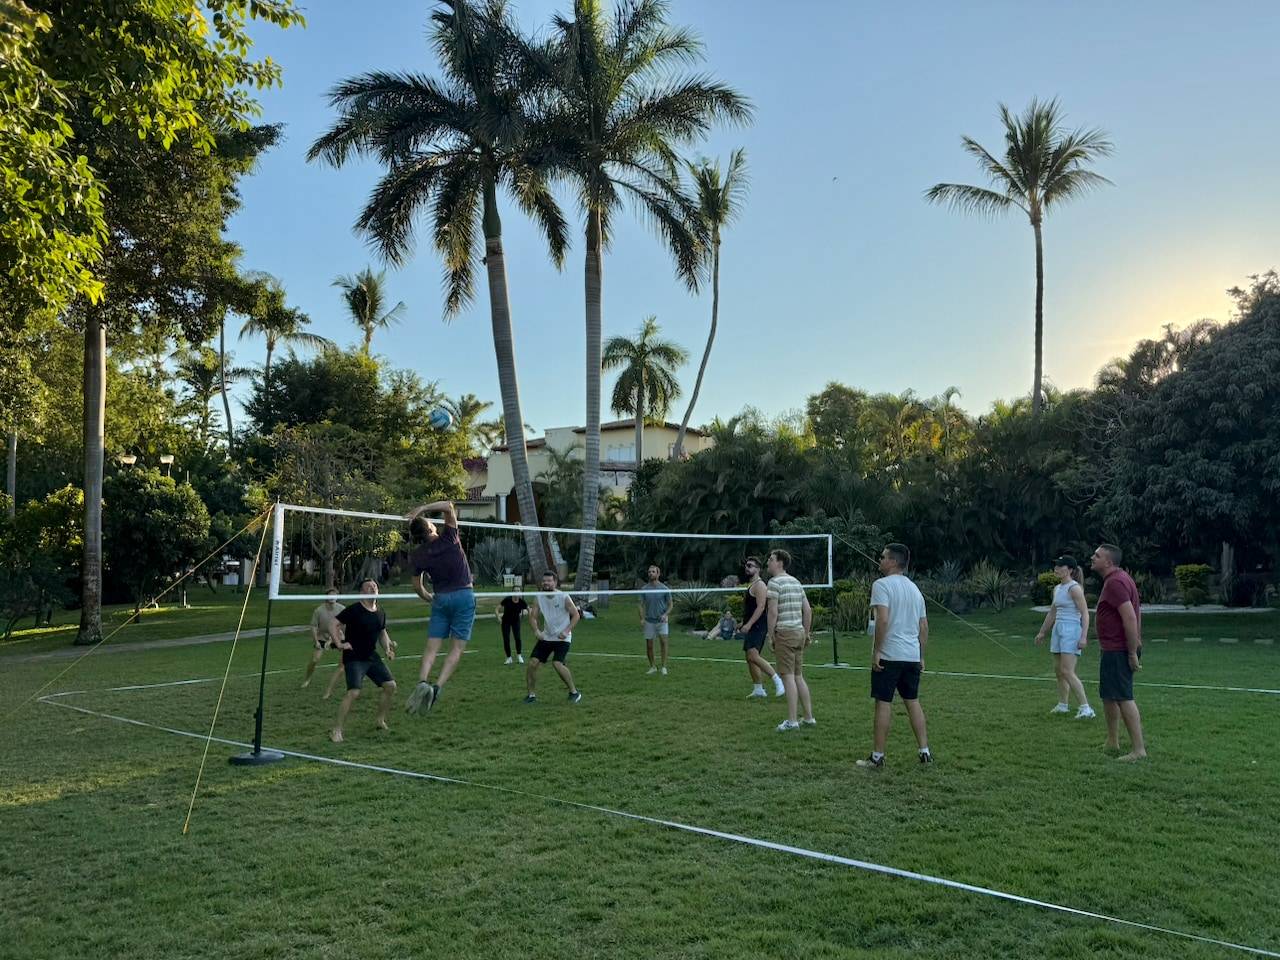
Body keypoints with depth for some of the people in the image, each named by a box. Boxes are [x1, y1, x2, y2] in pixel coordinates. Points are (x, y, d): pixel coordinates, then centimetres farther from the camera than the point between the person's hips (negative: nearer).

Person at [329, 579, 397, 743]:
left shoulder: (381, 613, 8)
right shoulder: (353, 610, -12)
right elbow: (333, 626, -11)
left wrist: (387, 648, 10)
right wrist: (339, 644, -18)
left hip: (372, 657, 7)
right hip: (353, 658, -7)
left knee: (391, 686, 2)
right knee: (354, 692, -20)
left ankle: (381, 721, 20)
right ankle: (336, 730, -8)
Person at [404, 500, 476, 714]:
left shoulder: (417, 555, 2)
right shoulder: (448, 538, -8)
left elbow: (417, 586, 11)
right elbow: (448, 506, -7)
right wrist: (423, 508, -8)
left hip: (440, 598, 3)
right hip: (464, 595, -2)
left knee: (432, 646, 4)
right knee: (458, 646, 0)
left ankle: (422, 681, -19)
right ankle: (437, 687, -14)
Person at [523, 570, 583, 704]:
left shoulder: (563, 597, -12)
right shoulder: (540, 597, 1)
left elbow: (576, 614, -8)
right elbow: (533, 616, 7)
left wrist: (566, 631, -18)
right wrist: (536, 630, -10)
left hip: (562, 638, -5)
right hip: (546, 637, 5)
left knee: (557, 663, -21)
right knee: (533, 662, -5)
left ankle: (574, 692, -3)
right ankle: (531, 694, 10)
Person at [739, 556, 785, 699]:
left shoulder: (759, 585, -12)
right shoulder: (750, 585, 19)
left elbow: (760, 607, -22)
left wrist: (748, 624, -27)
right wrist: (744, 622, 24)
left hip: (758, 626, -11)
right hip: (751, 627, 11)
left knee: (753, 656, -23)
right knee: (749, 657, 11)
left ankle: (777, 680, -19)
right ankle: (758, 689, 16)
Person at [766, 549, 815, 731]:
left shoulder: (775, 582, -9)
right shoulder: (796, 582, 16)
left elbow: (772, 612, -15)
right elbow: (808, 610, 16)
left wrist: (770, 635, -9)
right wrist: (807, 633, 19)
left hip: (784, 633, -8)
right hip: (799, 632, 8)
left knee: (788, 677, -6)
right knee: (798, 676, 14)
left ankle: (791, 721, -5)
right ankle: (809, 718, 17)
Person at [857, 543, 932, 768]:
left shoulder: (882, 585, -9)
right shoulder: (915, 589, 14)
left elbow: (883, 619, -21)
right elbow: (924, 626, 16)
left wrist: (876, 651, -16)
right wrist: (921, 656, 21)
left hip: (889, 656, -7)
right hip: (913, 656, 7)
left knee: (883, 703, -2)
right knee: (912, 702, 16)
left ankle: (877, 757, 3)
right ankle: (924, 751, 18)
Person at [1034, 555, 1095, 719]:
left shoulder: (1074, 588, -12)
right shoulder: (1057, 589, 14)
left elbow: (1085, 613, -15)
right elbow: (1052, 613, 24)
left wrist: (1083, 637, -22)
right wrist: (1042, 632, 27)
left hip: (1071, 630, -9)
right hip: (1058, 630, 9)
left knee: (1067, 672, -13)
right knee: (1058, 670, 14)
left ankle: (1086, 708, -11)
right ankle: (1063, 705, 25)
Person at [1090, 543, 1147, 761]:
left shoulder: (1115, 582, -19)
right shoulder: (1120, 578, 15)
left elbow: (1130, 618, -25)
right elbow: (1136, 612, 20)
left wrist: (1132, 653, -23)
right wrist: (1136, 645, 21)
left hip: (1117, 651, -11)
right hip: (1112, 649, 11)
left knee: (1123, 697, -8)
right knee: (1108, 695, 18)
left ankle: (1138, 749, -5)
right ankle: (1112, 742, 28)